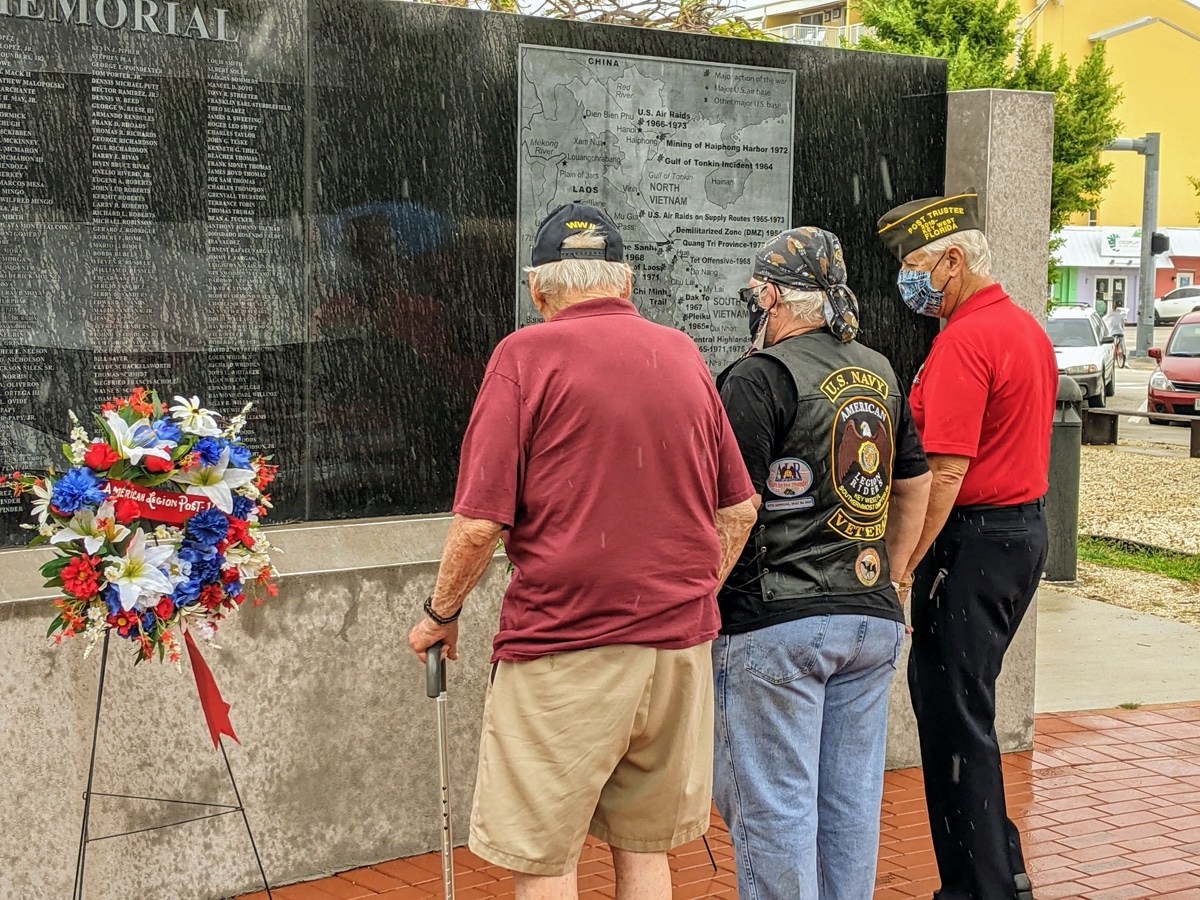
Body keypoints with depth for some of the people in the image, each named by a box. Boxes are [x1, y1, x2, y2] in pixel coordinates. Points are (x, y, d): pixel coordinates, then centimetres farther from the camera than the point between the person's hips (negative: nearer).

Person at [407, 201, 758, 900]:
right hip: (681, 645, 6)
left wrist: (441, 615, 4)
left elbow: (481, 522, -11)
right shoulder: (684, 354, 9)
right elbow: (739, 510, 13)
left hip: (564, 647, -5)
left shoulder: (527, 355, -6)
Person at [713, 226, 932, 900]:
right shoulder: (881, 374, 12)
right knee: (852, 802, 15)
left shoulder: (761, 378, -11)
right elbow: (916, 486, 20)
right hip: (873, 620, 7)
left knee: (774, 807, 2)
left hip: (775, 624, -7)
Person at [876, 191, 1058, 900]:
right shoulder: (1029, 329, 14)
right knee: (945, 699, 18)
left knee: (955, 716, -1)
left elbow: (946, 473, -23)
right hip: (1026, 525, 10)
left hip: (974, 536, -10)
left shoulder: (964, 341, -18)